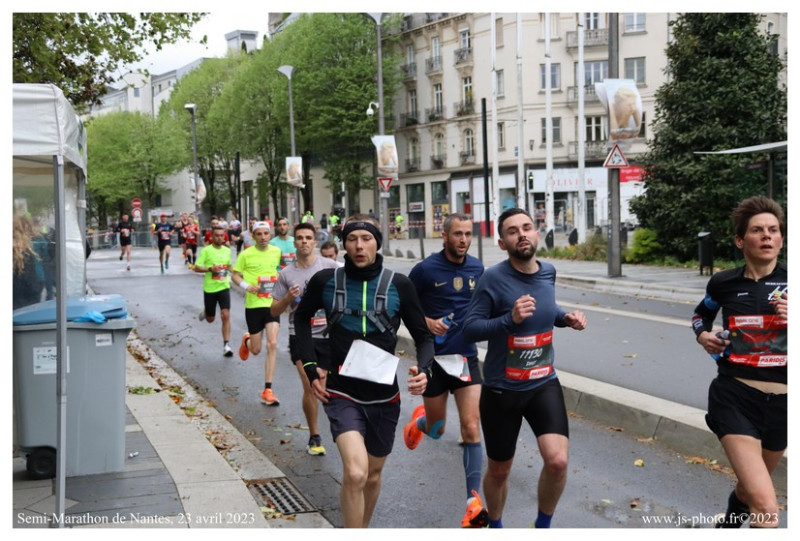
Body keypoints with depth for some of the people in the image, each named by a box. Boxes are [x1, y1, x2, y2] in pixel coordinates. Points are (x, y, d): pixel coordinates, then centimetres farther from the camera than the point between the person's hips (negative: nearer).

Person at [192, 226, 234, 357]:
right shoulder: (206, 251, -8)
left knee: (226, 316, -13)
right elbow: (197, 268, -10)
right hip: (209, 288, -2)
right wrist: (210, 269, -24)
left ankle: (226, 345, -8)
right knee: (210, 319, 12)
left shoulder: (227, 250, 6)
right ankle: (205, 312, 49)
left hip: (224, 287, 2)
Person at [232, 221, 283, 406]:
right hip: (253, 305, -2)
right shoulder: (246, 255, -7)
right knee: (256, 350, 7)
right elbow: (235, 275, -1)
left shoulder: (277, 251, 2)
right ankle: (247, 340, 47)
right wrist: (247, 286, -19)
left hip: (272, 303, 2)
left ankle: (267, 390, -4)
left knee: (272, 345, -11)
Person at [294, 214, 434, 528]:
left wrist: (423, 369, -18)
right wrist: (311, 366, 3)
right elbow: (302, 317, 13)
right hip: (341, 393, -2)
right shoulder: (325, 281, -6)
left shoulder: (399, 285, -6)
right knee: (355, 473, -23)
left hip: (384, 396, 2)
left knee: (373, 474, 18)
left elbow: (423, 337, 3)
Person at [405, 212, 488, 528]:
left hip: (466, 356, 2)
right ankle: (420, 421, 50)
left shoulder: (476, 268, 2)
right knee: (436, 430, 11)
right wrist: (427, 322, -19)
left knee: (471, 428, -8)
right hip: (433, 357, -2)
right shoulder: (425, 269, -11)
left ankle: (474, 502, -2)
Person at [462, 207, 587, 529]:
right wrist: (510, 318, -31)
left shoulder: (548, 272, 1)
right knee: (499, 470, 13)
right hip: (501, 390, -3)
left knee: (557, 460, -17)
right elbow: (469, 330, -18)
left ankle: (542, 526, 11)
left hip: (544, 384, 3)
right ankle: (494, 525, 44)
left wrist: (567, 318, 1)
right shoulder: (493, 278, -17)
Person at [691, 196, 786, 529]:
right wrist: (703, 335, 1)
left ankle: (729, 524, 57)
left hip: (781, 401, 2)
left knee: (751, 489, 25)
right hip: (735, 396, -2)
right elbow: (702, 314, 22)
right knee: (765, 508, -20)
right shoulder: (724, 283, 0)